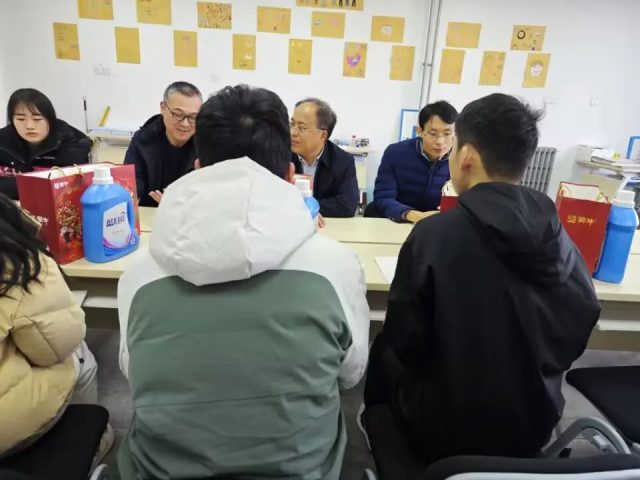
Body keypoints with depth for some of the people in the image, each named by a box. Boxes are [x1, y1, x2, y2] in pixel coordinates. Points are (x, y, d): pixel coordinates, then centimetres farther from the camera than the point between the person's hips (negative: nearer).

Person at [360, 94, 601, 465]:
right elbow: (573, 342, 2)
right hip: (533, 429, 5)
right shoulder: (564, 242, -9)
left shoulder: (434, 236, -25)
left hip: (445, 431, -4)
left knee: (384, 351, 21)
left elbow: (404, 344, -16)